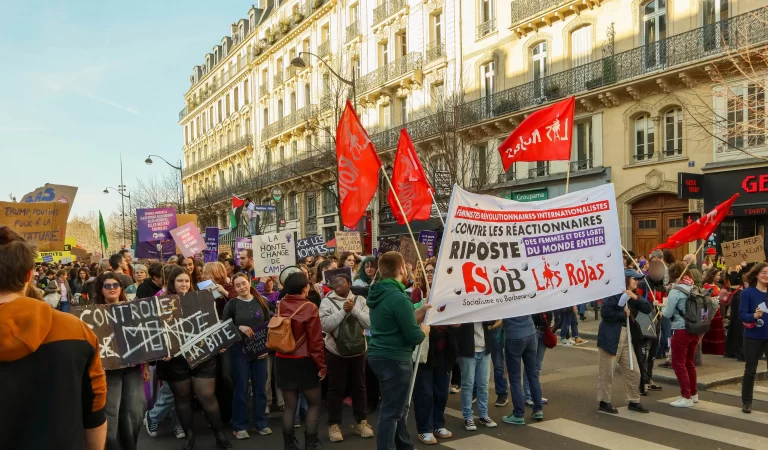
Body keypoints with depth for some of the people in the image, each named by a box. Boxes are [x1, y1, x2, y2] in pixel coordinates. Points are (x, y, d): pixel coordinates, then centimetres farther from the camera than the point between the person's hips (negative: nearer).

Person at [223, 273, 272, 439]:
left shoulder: (260, 302, 2)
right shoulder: (232, 304, -4)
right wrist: (239, 328, -20)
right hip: (239, 351, -2)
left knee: (260, 387, 8)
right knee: (241, 388, 3)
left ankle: (260, 423, 21)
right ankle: (239, 426, 15)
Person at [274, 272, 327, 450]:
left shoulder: (280, 306, -2)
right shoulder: (309, 308, -16)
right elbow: (315, 341, -15)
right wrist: (321, 365, -7)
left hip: (283, 361, 5)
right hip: (304, 362, -5)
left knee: (290, 405, 14)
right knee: (314, 404, 12)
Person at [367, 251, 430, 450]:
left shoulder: (379, 293, 7)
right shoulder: (398, 297, -21)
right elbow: (414, 337, -20)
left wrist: (420, 312, 16)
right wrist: (424, 330, 1)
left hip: (379, 354, 10)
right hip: (394, 358, -10)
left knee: (397, 405, 22)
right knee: (391, 411, 1)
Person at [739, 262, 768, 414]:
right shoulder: (748, 292, -7)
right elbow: (742, 315, -12)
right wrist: (754, 316, -30)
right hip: (753, 337, -2)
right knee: (750, 370, 8)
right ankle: (746, 402, 21)